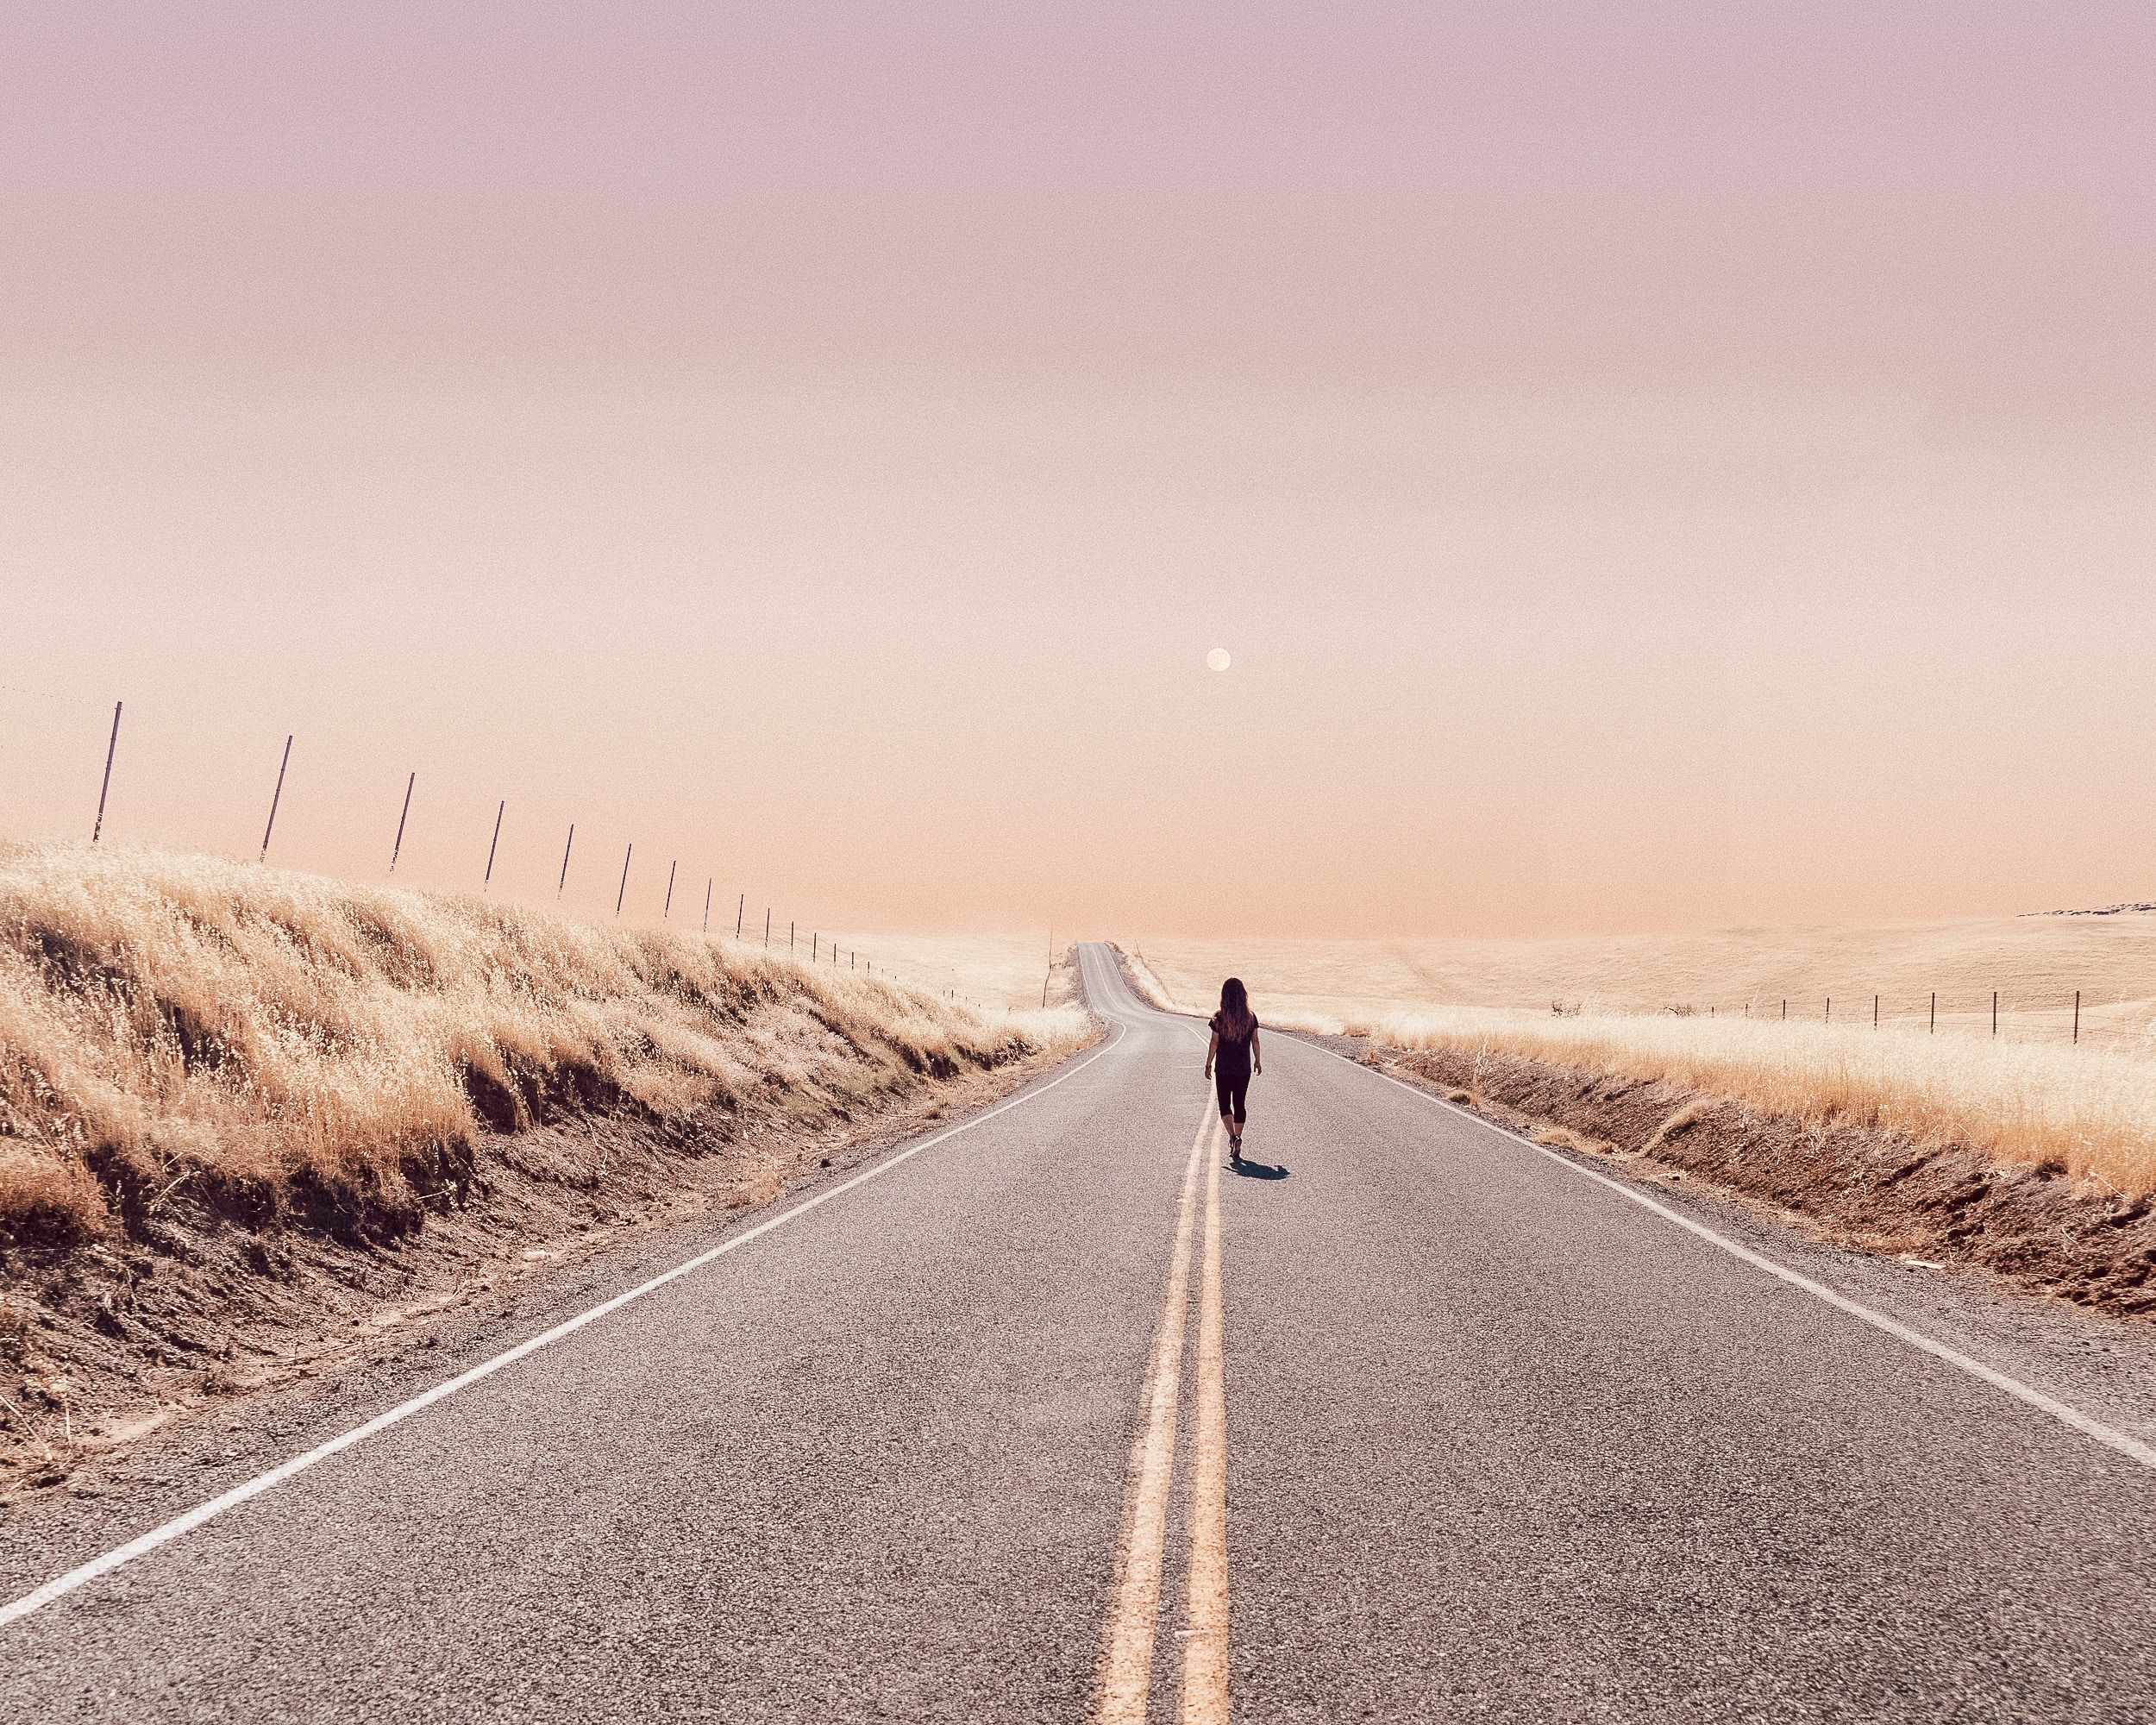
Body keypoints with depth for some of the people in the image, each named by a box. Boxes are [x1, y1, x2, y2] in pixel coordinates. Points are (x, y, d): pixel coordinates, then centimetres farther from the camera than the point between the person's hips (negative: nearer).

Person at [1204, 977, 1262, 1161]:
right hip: (1244, 1068, 2)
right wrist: (1258, 1061, 18)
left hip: (1223, 1068, -2)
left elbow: (1214, 1043, -7)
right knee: (1240, 1104, 13)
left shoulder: (1219, 1018, -11)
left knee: (1225, 1105, 8)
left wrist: (1208, 1065, 3)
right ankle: (1237, 1146, 14)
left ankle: (1233, 1136, -14)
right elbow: (1255, 1041, 4)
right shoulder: (1251, 1018, -4)